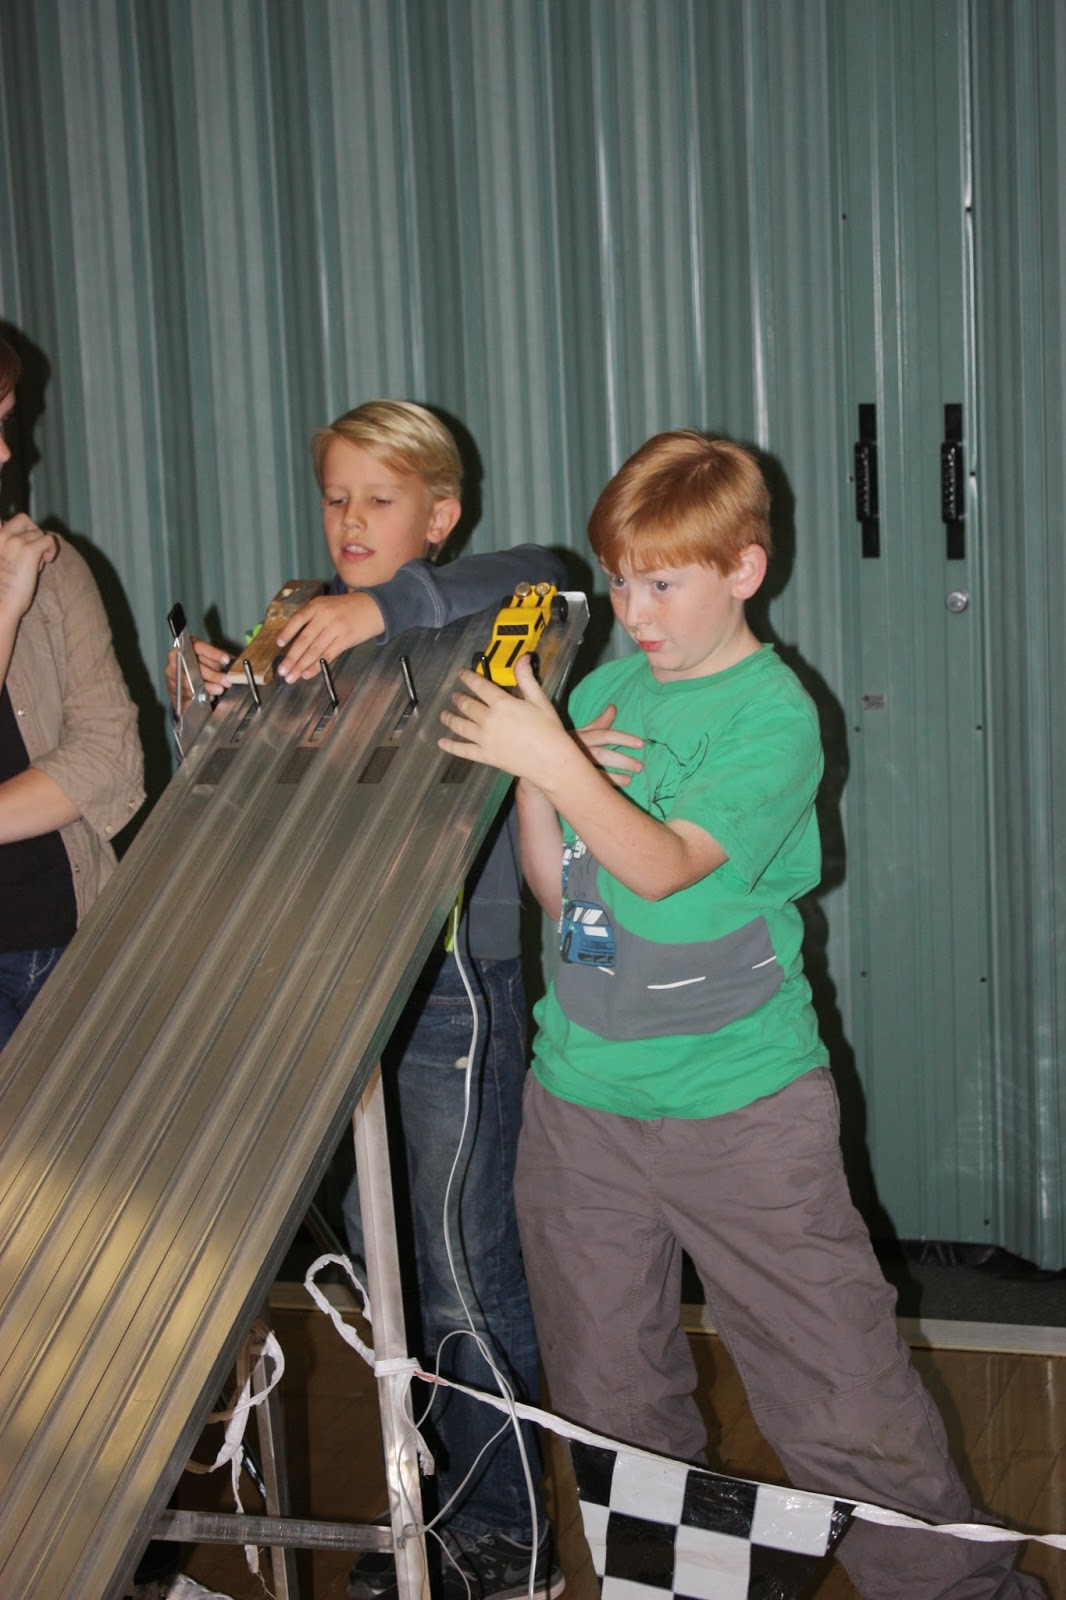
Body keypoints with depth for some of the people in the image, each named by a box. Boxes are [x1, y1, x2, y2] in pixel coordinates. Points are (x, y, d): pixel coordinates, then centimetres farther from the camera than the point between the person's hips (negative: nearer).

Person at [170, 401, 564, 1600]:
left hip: (457, 974, -6)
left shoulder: (466, 631, -5)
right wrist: (226, 708, -5)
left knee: (462, 1269, 0)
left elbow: (539, 573, -27)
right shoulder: (311, 626, 11)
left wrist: (388, 603, -34)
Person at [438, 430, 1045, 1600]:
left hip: (740, 1107, -5)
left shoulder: (773, 714, -8)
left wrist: (550, 760, -30)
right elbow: (560, 893, 11)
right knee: (610, 1411, 14)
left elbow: (664, 865, -21)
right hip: (580, 1101, 5)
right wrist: (534, 789, -6)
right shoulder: (599, 693, 9)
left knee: (844, 1404, 0)